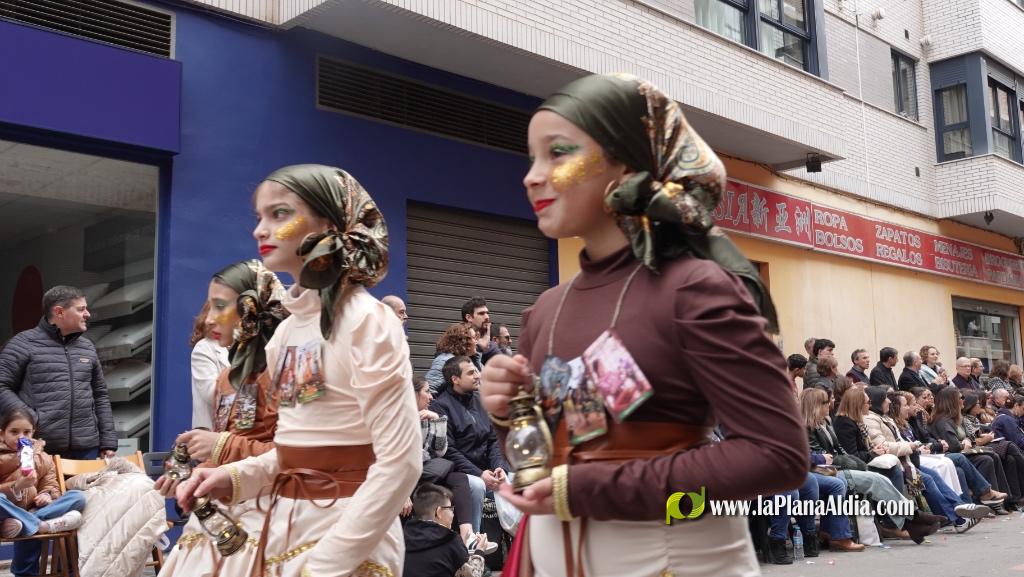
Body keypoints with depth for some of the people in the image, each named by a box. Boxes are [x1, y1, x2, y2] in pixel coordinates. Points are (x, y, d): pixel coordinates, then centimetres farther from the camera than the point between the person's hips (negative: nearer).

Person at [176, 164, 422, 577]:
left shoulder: (367, 320, -15)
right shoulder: (287, 331, 7)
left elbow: (400, 462, -20)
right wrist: (233, 478, 0)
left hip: (347, 542, -7)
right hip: (281, 533, 7)